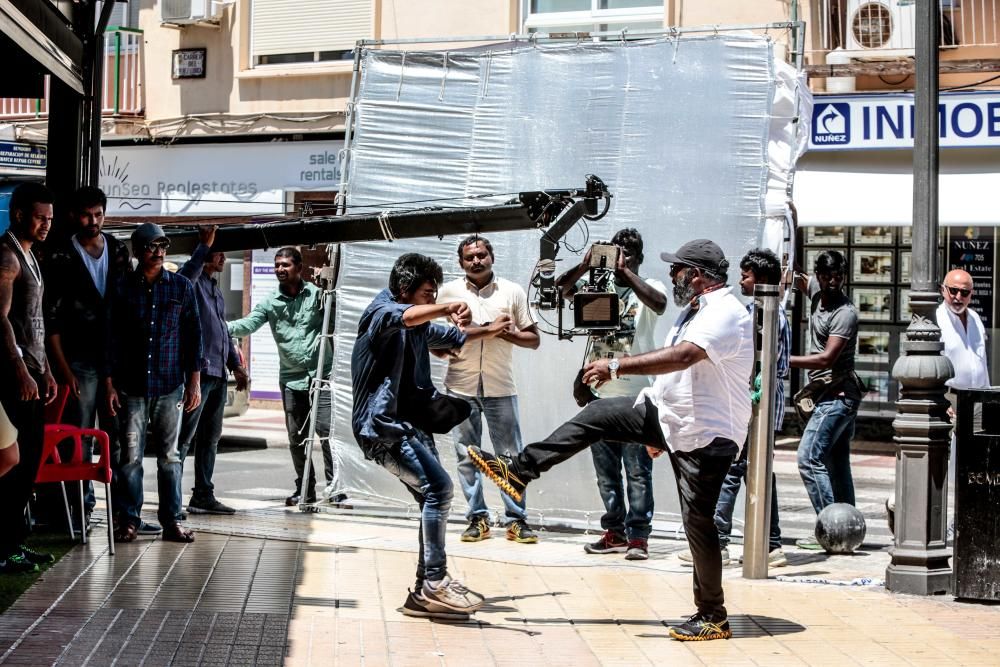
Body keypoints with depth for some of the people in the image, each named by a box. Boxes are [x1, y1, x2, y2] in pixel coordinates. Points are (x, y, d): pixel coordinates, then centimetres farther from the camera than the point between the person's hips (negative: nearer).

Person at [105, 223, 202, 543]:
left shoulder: (181, 286, 5)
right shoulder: (122, 288, 2)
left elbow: (193, 336, 6)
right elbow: (111, 338, 3)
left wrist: (194, 382, 2)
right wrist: (109, 383, -2)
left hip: (170, 385, 1)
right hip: (131, 386, -1)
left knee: (169, 455, 4)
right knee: (130, 455, 0)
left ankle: (171, 520, 10)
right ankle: (128, 520, 8)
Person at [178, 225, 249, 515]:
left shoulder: (215, 289, 22)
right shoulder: (192, 282, -5)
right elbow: (186, 276, -32)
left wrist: (236, 364, 24)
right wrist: (204, 245, -30)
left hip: (218, 373, 9)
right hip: (199, 371, -9)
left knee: (210, 437, 12)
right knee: (185, 437, -9)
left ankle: (203, 496, 19)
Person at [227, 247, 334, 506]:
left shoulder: (316, 294, 1)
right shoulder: (270, 302, 5)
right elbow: (248, 324, -7)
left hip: (321, 375, -3)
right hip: (291, 378, 3)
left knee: (327, 431, -9)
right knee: (296, 437, 9)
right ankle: (305, 489, 20)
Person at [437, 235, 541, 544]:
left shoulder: (513, 292, 5)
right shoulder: (448, 291, 6)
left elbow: (533, 339, 6)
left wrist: (506, 333, -12)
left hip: (500, 387, 0)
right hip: (461, 386, 1)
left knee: (511, 454, 0)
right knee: (466, 455, 3)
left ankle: (516, 519, 5)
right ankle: (477, 518, 10)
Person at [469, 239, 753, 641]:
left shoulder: (725, 314, -21)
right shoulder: (696, 310, 13)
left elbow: (682, 356, -36)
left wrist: (617, 367, -36)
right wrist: (659, 432, 25)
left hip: (705, 435, -10)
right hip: (667, 414, 10)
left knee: (697, 522, -6)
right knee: (596, 416, 2)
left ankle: (713, 618, 6)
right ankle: (518, 471, 6)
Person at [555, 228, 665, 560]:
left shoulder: (648, 287, 1)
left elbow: (659, 303, -22)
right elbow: (559, 287, -3)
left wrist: (626, 271, -21)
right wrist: (585, 266, -17)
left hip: (635, 395, -5)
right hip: (598, 394, 5)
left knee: (637, 471, -3)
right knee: (606, 470, 10)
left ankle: (638, 535, 1)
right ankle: (615, 533, 19)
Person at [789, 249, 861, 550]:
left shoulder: (845, 313, -16)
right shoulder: (817, 291, 9)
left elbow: (827, 358, -22)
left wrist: (785, 360, -20)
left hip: (838, 394, -9)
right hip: (833, 394, 9)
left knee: (810, 457, -15)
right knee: (837, 463, 10)